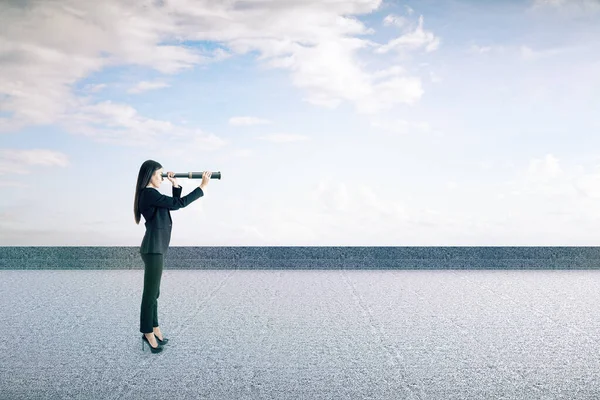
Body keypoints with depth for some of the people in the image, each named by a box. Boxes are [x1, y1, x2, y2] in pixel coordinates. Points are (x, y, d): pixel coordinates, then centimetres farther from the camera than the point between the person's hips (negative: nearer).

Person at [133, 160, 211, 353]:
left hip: (156, 247, 10)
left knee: (153, 292, 16)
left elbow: (174, 204, 19)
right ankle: (148, 333, 9)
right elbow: (179, 203, -20)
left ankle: (154, 330, 25)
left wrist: (175, 185, 8)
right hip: (153, 248, -10)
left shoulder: (150, 194, 13)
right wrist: (202, 187, -15)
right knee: (150, 292, -1)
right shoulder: (149, 194, -17)